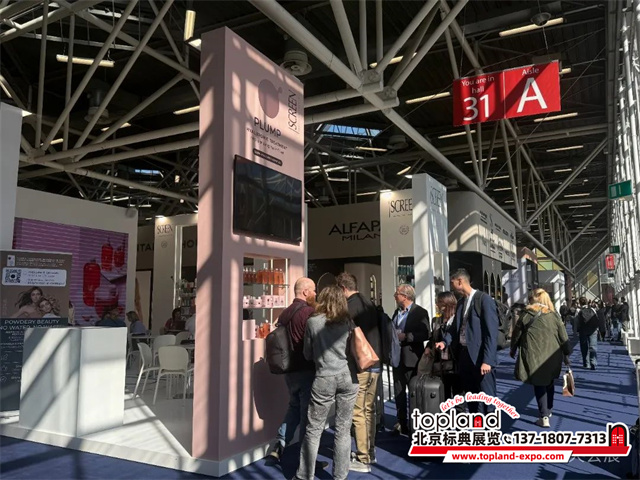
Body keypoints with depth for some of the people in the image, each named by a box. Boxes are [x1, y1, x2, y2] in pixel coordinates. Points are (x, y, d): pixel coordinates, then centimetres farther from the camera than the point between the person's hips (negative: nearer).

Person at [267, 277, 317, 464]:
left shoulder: (285, 312, 6)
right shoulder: (309, 312, -17)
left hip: (290, 369, 7)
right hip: (307, 370, -7)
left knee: (294, 406, 23)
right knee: (308, 413, 4)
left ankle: (279, 446, 18)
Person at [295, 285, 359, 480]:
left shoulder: (312, 322, -4)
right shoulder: (349, 322, 1)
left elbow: (308, 354, 6)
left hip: (325, 379, -2)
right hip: (348, 377, 2)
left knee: (313, 429, 8)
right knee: (343, 429, 9)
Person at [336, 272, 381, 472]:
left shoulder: (350, 305, -13)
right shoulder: (369, 303, 12)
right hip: (375, 363, 8)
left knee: (358, 413, -1)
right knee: (369, 410, 17)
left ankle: (362, 460, 5)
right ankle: (371, 453, 26)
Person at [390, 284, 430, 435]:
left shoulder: (420, 312, -8)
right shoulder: (397, 312, 14)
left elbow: (425, 334, -17)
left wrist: (405, 336, -23)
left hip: (411, 359, -6)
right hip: (397, 358, 6)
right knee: (399, 392, 9)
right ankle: (401, 423, 18)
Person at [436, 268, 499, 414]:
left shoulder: (484, 300, -12)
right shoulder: (461, 302, 13)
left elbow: (492, 333, -16)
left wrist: (487, 360, -20)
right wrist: (445, 342, 1)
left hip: (481, 357, -8)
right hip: (464, 355, 8)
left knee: (486, 401, -1)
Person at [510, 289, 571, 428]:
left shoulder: (526, 315, -2)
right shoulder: (554, 315, 2)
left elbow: (516, 334, 5)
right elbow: (563, 337, 4)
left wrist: (513, 350, 19)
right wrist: (566, 354, 14)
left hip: (533, 356, -3)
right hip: (551, 356, 3)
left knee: (539, 385, 4)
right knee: (549, 382, 21)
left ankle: (544, 417, -1)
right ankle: (548, 410, 37)